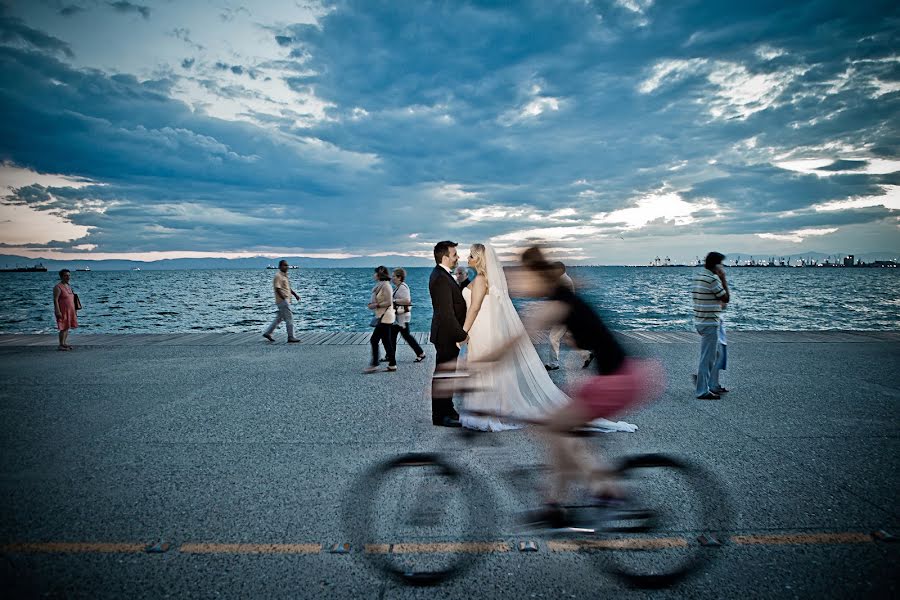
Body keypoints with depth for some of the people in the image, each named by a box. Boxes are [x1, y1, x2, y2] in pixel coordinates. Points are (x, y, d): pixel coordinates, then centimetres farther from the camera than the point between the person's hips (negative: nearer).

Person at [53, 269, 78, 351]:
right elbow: (55, 300, -17)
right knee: (63, 328, -9)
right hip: (62, 311, -8)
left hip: (69, 311, 8)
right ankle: (61, 345, -5)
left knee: (67, 327, 10)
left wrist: (74, 311, 19)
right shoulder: (58, 287, -12)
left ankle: (65, 343, 16)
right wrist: (58, 311, -23)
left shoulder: (69, 286, 14)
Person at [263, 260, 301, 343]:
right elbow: (277, 289, -19)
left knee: (279, 318, 14)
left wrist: (295, 295, 16)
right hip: (282, 300, -10)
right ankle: (290, 337, -5)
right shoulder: (278, 276, -12)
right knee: (289, 318, -9)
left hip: (286, 301, 10)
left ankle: (267, 333, 21)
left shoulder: (285, 276, 18)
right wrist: (284, 298, -24)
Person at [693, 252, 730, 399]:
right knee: (707, 358, -5)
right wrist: (723, 278, -8)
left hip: (700, 321, 10)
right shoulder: (712, 279, -18)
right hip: (710, 323, -10)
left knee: (715, 354, 21)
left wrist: (718, 302, 12)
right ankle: (702, 391, 0)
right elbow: (726, 298, -9)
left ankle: (713, 385, 28)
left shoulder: (698, 276, 10)